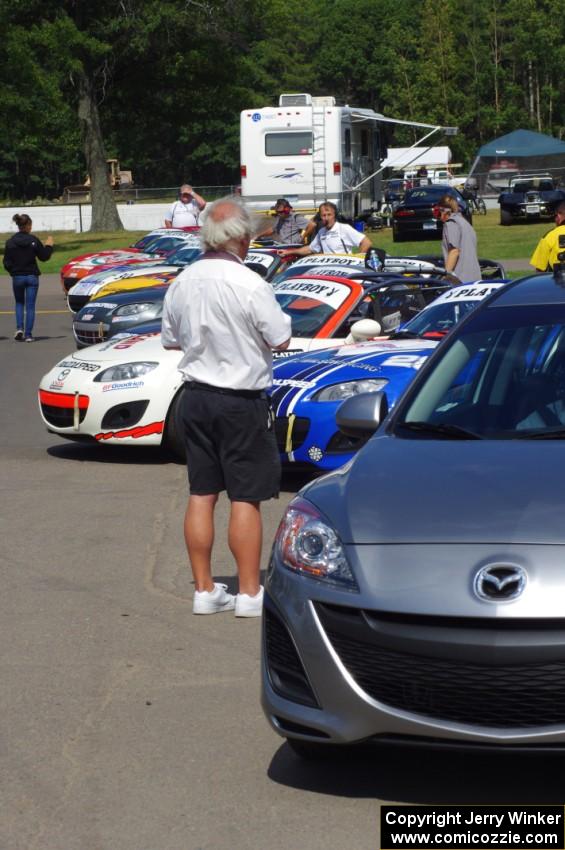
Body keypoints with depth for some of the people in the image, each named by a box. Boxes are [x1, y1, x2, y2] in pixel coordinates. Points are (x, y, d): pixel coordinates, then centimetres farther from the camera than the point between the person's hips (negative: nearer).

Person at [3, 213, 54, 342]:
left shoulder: (10, 242, -5)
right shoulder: (33, 240, -8)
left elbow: (7, 263, -5)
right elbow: (43, 257, -2)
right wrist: (49, 246, 15)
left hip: (17, 277, 1)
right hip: (32, 277, -1)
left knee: (19, 303, 19)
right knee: (30, 306, 5)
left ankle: (19, 328, -2)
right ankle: (28, 335, -1)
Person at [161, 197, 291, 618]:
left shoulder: (181, 284, 2)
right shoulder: (250, 286, -18)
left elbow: (171, 340, 12)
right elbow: (281, 340, -11)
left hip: (196, 395, 6)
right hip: (241, 400, -6)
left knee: (201, 494, 10)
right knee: (246, 499, 0)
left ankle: (204, 590, 16)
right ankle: (250, 593, 5)